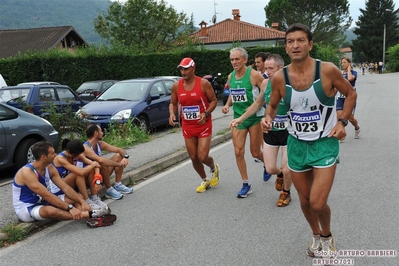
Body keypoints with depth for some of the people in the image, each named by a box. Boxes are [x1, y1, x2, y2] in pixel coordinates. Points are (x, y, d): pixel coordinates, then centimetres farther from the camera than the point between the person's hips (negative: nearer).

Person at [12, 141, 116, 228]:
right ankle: (90, 214, -40)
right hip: (25, 209, -8)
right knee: (50, 210, -42)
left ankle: (91, 219, -33)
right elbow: (47, 195, -33)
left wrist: (82, 201, -18)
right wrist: (69, 208, -36)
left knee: (77, 198, -5)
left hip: (41, 202, 8)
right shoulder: (27, 172, -27)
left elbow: (65, 187, -5)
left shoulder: (49, 168, -2)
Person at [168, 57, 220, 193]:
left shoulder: (203, 83, -11)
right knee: (194, 158, 8)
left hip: (203, 125, -4)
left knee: (202, 157, -9)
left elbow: (214, 100, -4)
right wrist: (172, 114, -11)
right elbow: (173, 103, 10)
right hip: (187, 127, 4)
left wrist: (206, 113, -20)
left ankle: (214, 168, 27)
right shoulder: (176, 86, -1)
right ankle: (205, 180, 32)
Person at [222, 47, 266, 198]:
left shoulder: (254, 75, -14)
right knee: (238, 152, -1)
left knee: (255, 153, 5)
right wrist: (227, 105, 1)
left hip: (255, 117, -5)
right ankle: (246, 185, 12)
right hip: (238, 117, 5)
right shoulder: (230, 77, 5)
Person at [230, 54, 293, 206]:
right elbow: (258, 104, 14)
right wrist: (241, 119, 14)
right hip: (270, 132, 4)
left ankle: (286, 193, 31)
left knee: (287, 170, -1)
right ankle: (279, 175, 44)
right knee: (270, 169, 7)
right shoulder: (265, 84, -4)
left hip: (288, 132, -4)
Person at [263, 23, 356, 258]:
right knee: (305, 201, 14)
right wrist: (269, 119, -14)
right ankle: (317, 236, 44)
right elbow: (273, 105, 8)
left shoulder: (327, 70, -16)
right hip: (296, 144, 3)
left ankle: (327, 236, 24)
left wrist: (342, 121, -11)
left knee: (318, 203, -10)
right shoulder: (280, 78, -9)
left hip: (325, 143, -3)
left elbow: (351, 93, 1)